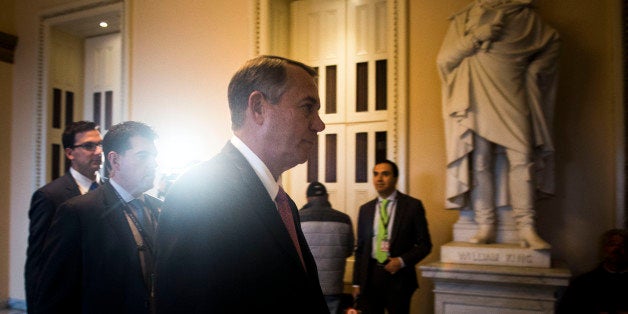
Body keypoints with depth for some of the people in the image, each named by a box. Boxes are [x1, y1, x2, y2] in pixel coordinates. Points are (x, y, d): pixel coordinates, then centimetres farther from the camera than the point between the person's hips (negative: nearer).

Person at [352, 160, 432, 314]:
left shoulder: (412, 205, 0)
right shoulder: (365, 209, 10)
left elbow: (425, 244, 0)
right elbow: (360, 248, 13)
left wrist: (402, 261, -13)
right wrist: (356, 282, 9)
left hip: (399, 278, -2)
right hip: (369, 277, 3)